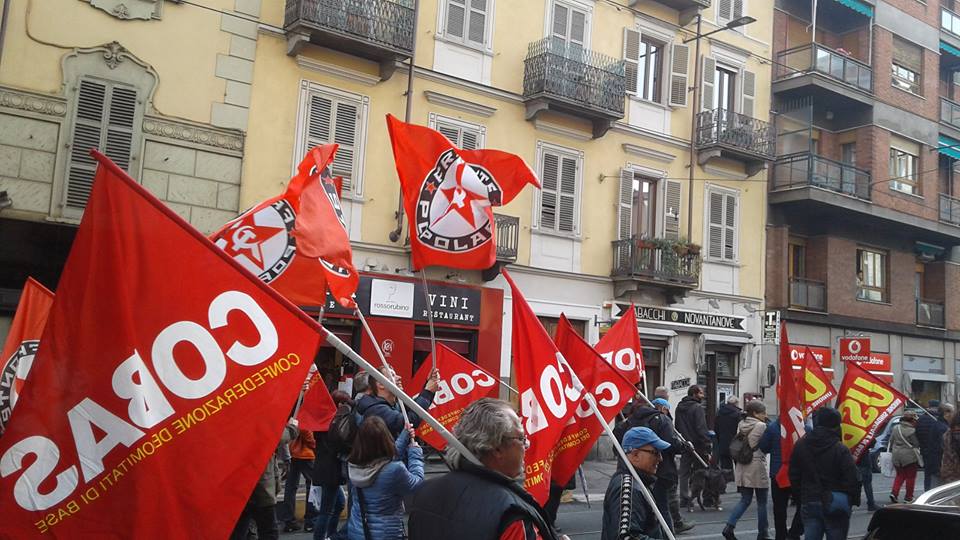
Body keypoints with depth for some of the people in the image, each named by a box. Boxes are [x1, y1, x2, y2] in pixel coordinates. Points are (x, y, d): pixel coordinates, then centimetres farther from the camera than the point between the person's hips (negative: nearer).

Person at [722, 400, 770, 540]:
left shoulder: (740, 425, 8)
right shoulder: (761, 426, -13)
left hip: (742, 468, 6)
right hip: (757, 467, -6)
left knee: (745, 500, 11)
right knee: (762, 502, 8)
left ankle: (729, 527, -4)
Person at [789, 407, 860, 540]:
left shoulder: (800, 445, 2)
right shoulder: (840, 450, -15)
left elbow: (794, 475, 9)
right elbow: (852, 479, -15)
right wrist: (855, 500, 0)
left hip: (809, 503, 4)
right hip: (834, 504, -4)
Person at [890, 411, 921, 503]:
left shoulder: (895, 428, 3)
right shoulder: (912, 431, -17)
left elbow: (891, 441, 9)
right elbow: (916, 444, -11)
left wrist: (892, 450, 20)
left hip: (896, 457, 5)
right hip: (910, 457, -5)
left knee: (900, 475, 19)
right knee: (910, 477, 9)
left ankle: (894, 493, 4)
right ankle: (908, 497, 14)